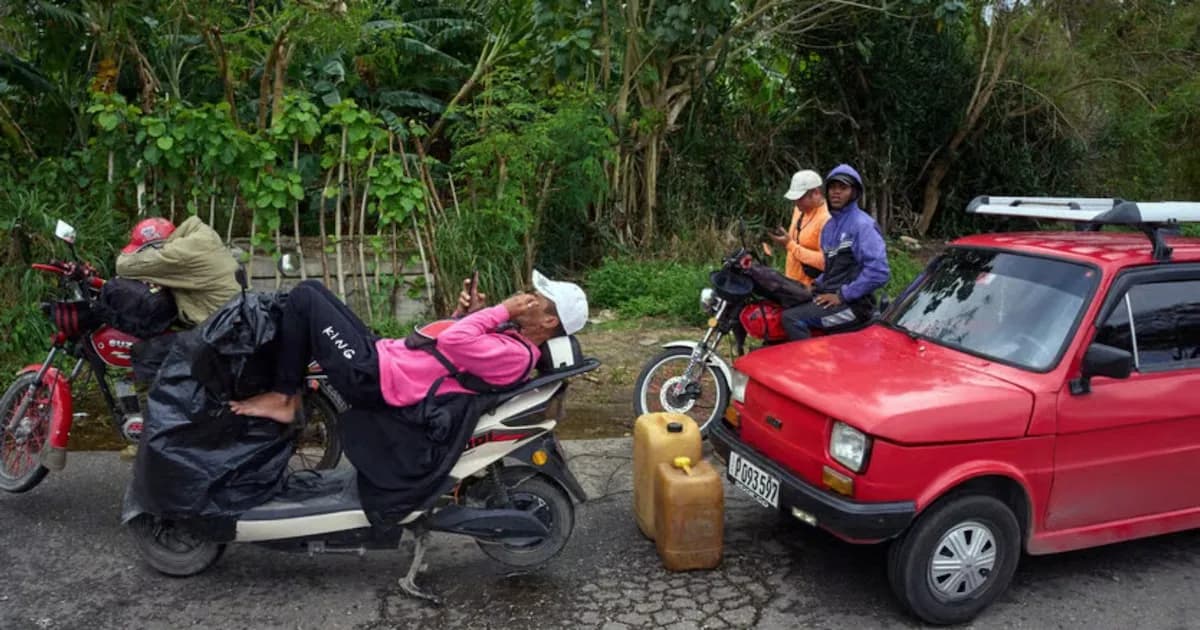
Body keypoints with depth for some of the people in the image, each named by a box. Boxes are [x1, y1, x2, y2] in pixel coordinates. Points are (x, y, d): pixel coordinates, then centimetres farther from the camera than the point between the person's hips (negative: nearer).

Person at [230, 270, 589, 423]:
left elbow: (452, 342, -32)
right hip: (385, 354, 10)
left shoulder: (516, 356, -21)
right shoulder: (513, 336, 11)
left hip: (374, 377, -10)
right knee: (312, 290, 15)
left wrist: (503, 310, -21)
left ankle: (282, 399, 2)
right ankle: (291, 391, 16)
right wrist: (467, 312, 3)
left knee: (304, 297, -9)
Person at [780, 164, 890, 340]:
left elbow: (878, 272, -22)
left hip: (852, 305, -9)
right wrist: (819, 283, 10)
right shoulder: (830, 226, 16)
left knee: (791, 318, -24)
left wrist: (842, 296, -18)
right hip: (831, 295, 9)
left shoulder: (862, 224, -12)